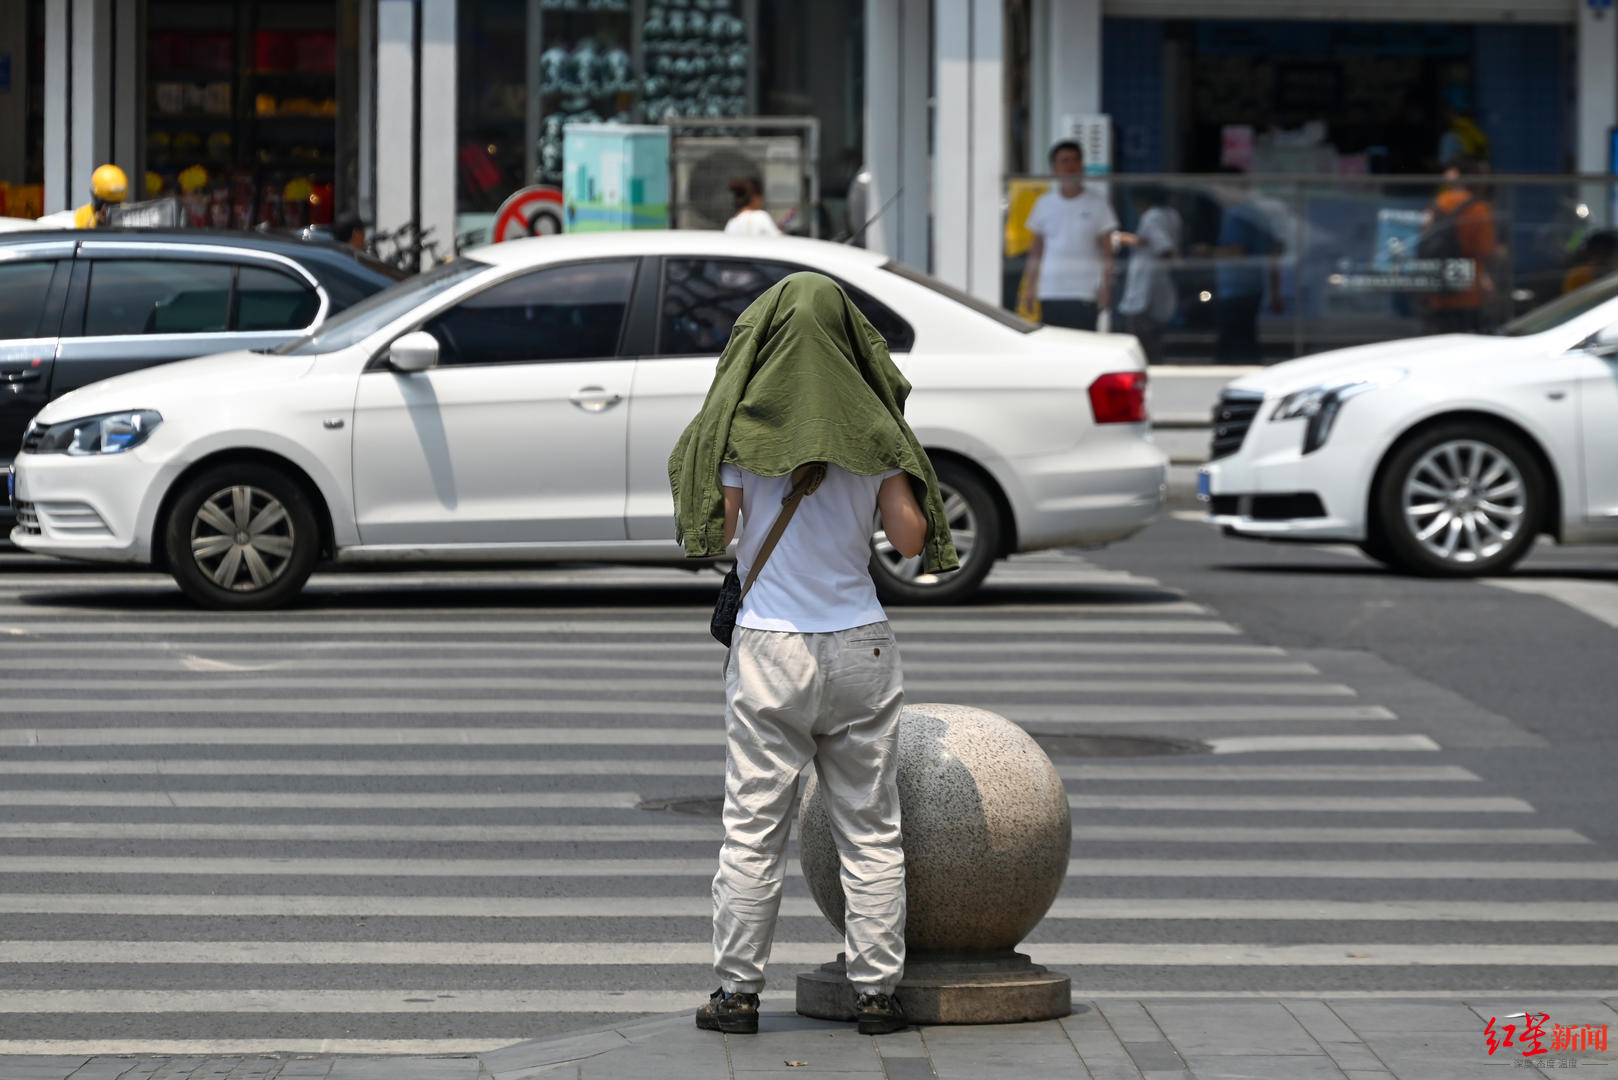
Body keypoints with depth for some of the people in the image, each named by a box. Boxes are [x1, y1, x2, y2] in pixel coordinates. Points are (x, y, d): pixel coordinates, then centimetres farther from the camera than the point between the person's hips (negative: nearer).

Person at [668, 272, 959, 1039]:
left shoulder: (744, 426, -5)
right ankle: (876, 991, 8)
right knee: (870, 827, 8)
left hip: (770, 645, -2)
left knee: (753, 826, 3)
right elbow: (910, 539, -1)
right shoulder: (870, 425, 0)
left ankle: (738, 991, 5)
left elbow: (713, 535, -4)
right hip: (859, 640, 2)